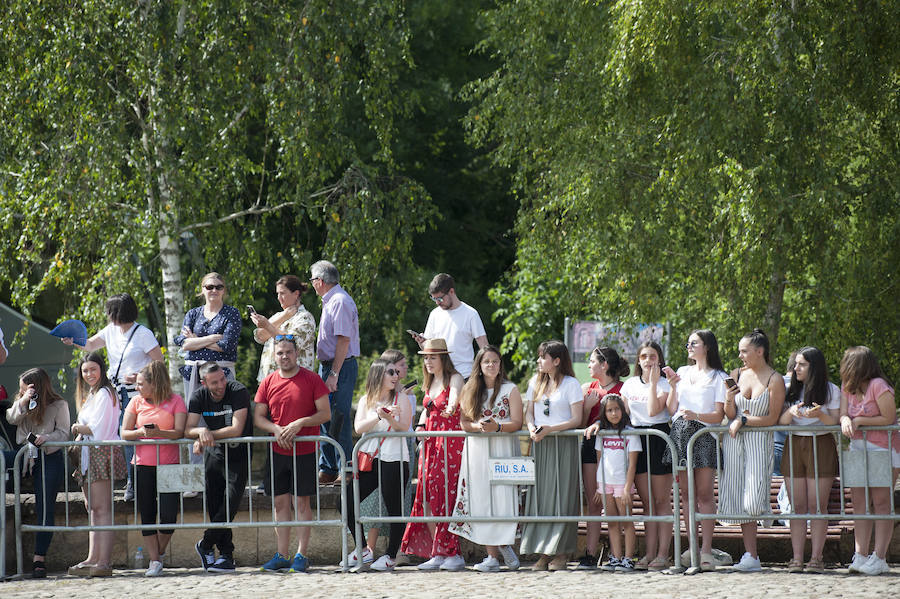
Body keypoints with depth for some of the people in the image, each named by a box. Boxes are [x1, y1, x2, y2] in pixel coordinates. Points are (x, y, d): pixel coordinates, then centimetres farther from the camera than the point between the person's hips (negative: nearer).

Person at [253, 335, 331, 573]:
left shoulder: (311, 379, -3)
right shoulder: (268, 383, 7)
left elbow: (325, 414, -4)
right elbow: (258, 417, 8)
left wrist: (300, 423, -18)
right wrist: (276, 429, -11)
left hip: (305, 452, -3)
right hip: (277, 452, 3)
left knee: (301, 502, -3)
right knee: (280, 503, 4)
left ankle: (301, 555, 0)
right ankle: (282, 556, 8)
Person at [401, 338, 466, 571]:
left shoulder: (454, 379, -6)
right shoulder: (430, 383, 17)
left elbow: (454, 395, -26)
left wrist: (451, 407, -45)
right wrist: (421, 426, 7)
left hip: (451, 444, -7)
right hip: (431, 444, 7)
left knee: (446, 497, -11)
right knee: (427, 498, 1)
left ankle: (453, 554, -8)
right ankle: (437, 554, 6)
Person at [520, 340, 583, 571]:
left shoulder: (571, 384, -1)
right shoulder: (535, 382, 15)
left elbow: (576, 419, -6)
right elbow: (528, 412, 15)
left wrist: (549, 429, -17)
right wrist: (532, 428, -7)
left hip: (563, 445, -5)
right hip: (540, 445, 5)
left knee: (561, 498, -7)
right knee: (539, 498, -1)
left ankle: (560, 552, -5)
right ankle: (544, 552, -1)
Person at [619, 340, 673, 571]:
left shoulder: (664, 384, -1)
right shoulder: (630, 384, 13)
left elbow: (653, 410, -15)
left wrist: (653, 382, -13)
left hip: (659, 437, -5)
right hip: (637, 440, 5)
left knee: (661, 500, -3)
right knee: (647, 502, 6)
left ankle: (663, 554, -3)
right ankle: (650, 553, 8)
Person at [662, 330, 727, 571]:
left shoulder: (718, 377, 5)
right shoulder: (682, 373, 19)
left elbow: (718, 416, -3)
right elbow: (671, 409, 14)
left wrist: (696, 415, -19)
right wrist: (673, 387, -1)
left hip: (704, 434, -5)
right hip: (680, 434, 5)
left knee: (704, 493, -9)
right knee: (686, 493, 2)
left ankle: (706, 550, -10)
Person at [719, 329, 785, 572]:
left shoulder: (774, 380, -4)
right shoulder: (737, 376, 10)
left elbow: (772, 418, -7)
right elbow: (730, 415, 11)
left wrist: (743, 420, -10)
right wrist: (728, 401, -8)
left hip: (759, 441, -4)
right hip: (734, 441, 4)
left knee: (753, 496, -18)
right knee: (739, 498, -1)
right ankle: (750, 556, 0)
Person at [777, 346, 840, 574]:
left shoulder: (831, 390, 3)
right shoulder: (791, 391, 12)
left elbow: (835, 422, -3)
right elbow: (780, 421, 6)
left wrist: (820, 415, -22)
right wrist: (791, 412, -15)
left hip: (821, 447, -3)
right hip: (794, 446, 3)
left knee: (817, 506, -6)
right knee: (798, 506, -1)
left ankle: (816, 558, -4)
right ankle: (797, 559, -2)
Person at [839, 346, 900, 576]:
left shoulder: (879, 386, -15)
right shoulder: (847, 387, 9)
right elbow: (843, 414, 4)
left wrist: (859, 421, -12)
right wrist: (845, 421, -20)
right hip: (858, 449, 7)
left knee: (881, 503, -6)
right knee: (859, 504, 1)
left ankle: (879, 558, -7)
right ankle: (860, 556, 0)